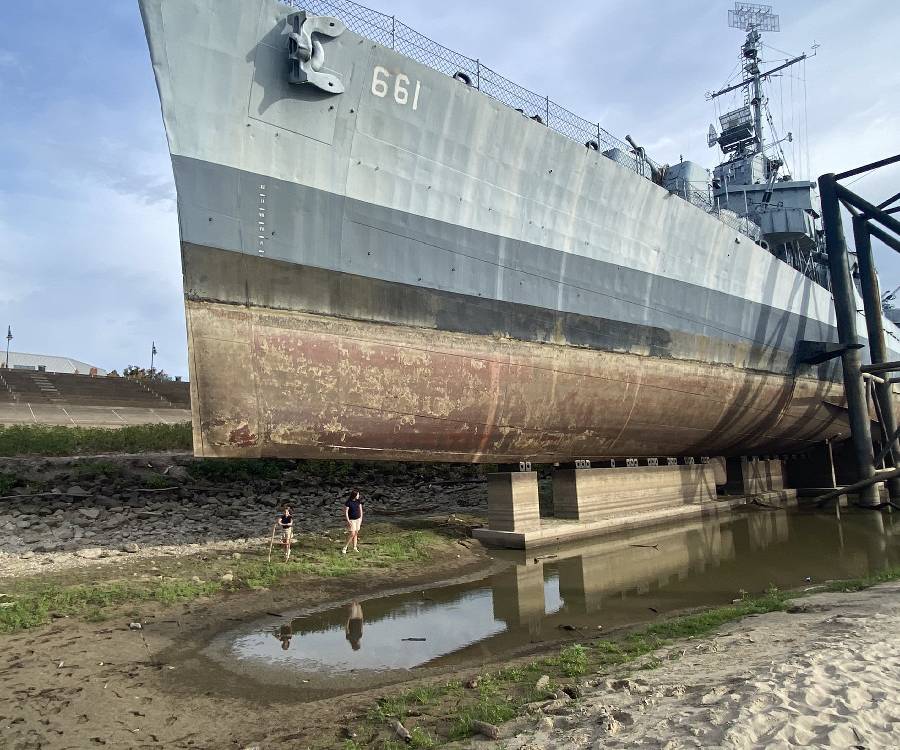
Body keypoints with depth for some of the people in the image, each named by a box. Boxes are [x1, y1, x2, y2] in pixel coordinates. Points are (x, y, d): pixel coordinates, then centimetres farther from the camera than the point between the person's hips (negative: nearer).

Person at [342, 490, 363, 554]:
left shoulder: (358, 501, -1)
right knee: (352, 534, -9)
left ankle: (355, 548, 14)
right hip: (351, 520, -5)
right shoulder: (348, 502, -18)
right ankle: (344, 548, 1)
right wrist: (348, 521, -18)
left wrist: (361, 518, 7)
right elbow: (345, 512, -15)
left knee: (356, 533, 7)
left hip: (358, 519, 5)